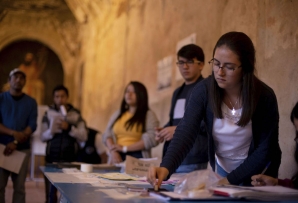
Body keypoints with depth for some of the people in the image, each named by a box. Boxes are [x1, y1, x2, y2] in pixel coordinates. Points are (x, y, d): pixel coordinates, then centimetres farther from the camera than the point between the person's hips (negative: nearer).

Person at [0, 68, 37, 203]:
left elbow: (32, 126, -2)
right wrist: (13, 133, -18)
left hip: (22, 149, 1)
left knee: (19, 186, 2)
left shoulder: (31, 102, 7)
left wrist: (15, 143, -14)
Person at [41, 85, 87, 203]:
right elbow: (43, 137, 3)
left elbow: (84, 137, -1)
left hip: (70, 159, 0)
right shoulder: (48, 114, 5)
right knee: (51, 193, 4)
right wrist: (51, 131, -16)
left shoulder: (76, 114, 4)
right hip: (52, 159, 1)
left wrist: (69, 128, -15)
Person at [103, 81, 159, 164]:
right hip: (117, 157, 4)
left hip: (138, 157, -4)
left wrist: (124, 148, -12)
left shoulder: (149, 115, 2)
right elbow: (107, 134, 10)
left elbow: (151, 140, -10)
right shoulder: (117, 114, 17)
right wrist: (113, 152, -10)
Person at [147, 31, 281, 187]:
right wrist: (165, 167, -43)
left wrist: (231, 179, -20)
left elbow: (265, 150, -14)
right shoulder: (203, 90, -17)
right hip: (221, 169, 2)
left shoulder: (264, 97, -20)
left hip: (256, 174, -2)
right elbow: (186, 132, -26)